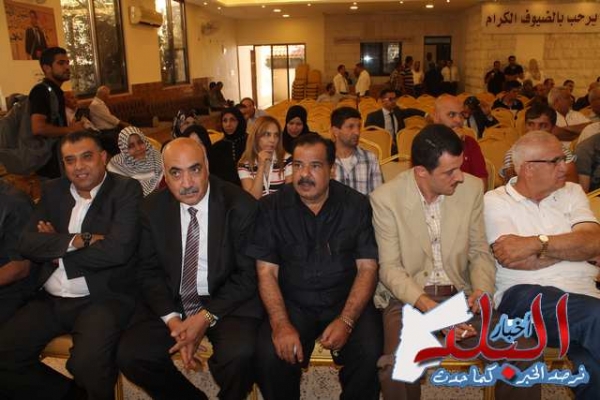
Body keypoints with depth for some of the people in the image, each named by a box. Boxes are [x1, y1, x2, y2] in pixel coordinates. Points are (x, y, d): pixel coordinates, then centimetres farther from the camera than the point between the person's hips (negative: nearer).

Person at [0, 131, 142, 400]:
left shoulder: (126, 190, -5)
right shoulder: (52, 191, 12)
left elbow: (118, 250, -17)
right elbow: (27, 244, 2)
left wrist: (56, 248, -5)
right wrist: (77, 240, -14)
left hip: (103, 298, -5)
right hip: (50, 300, 6)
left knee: (87, 363, -29)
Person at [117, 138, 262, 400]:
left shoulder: (241, 205, -11)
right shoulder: (152, 209, -1)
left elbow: (248, 274, -9)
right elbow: (149, 271, 3)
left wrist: (207, 316, -19)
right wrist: (172, 319, -12)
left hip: (227, 302, -3)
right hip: (170, 303, 4)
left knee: (239, 355, -29)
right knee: (129, 355, -16)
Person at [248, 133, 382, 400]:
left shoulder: (356, 205, -2)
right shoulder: (271, 208, -1)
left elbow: (367, 268, -3)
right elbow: (266, 271, -3)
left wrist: (346, 320, -18)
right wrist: (281, 324, -19)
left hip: (347, 301, 0)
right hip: (292, 303, 0)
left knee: (370, 354, -26)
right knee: (269, 356, -26)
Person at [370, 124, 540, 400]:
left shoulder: (471, 188, 0)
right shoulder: (385, 199, -11)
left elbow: (479, 251, 8)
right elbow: (390, 268, -9)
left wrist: (482, 289, -13)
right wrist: (428, 306, -23)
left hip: (460, 295, 3)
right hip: (408, 298, -3)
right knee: (397, 367, -31)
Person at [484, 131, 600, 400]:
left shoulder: (572, 193, 18)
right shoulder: (495, 201, 6)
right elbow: (512, 259, -9)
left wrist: (537, 243, -9)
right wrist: (573, 245, 1)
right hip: (524, 295, -3)